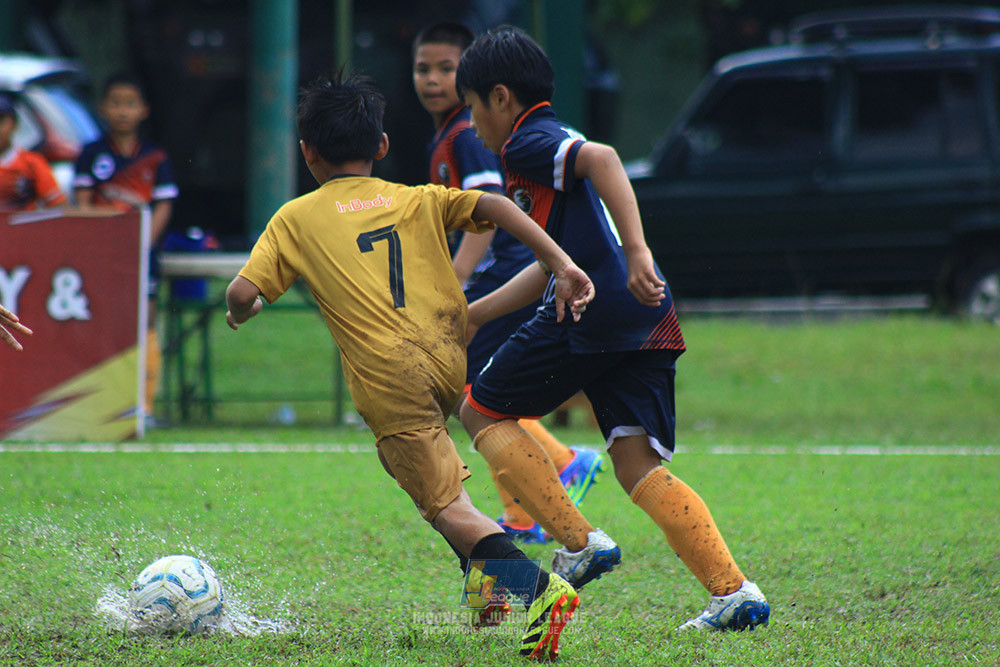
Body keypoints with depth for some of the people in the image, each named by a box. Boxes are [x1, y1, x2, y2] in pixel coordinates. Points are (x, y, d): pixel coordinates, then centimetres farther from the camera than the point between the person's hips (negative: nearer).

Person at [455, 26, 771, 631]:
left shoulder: (527, 143, 0)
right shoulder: (552, 145, 30)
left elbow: (601, 158, -22)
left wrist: (637, 252, -31)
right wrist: (477, 314, 43)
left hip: (594, 310, -8)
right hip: (647, 320, 8)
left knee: (483, 411, 9)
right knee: (639, 465, 2)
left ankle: (578, 542, -2)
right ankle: (735, 592, -13)